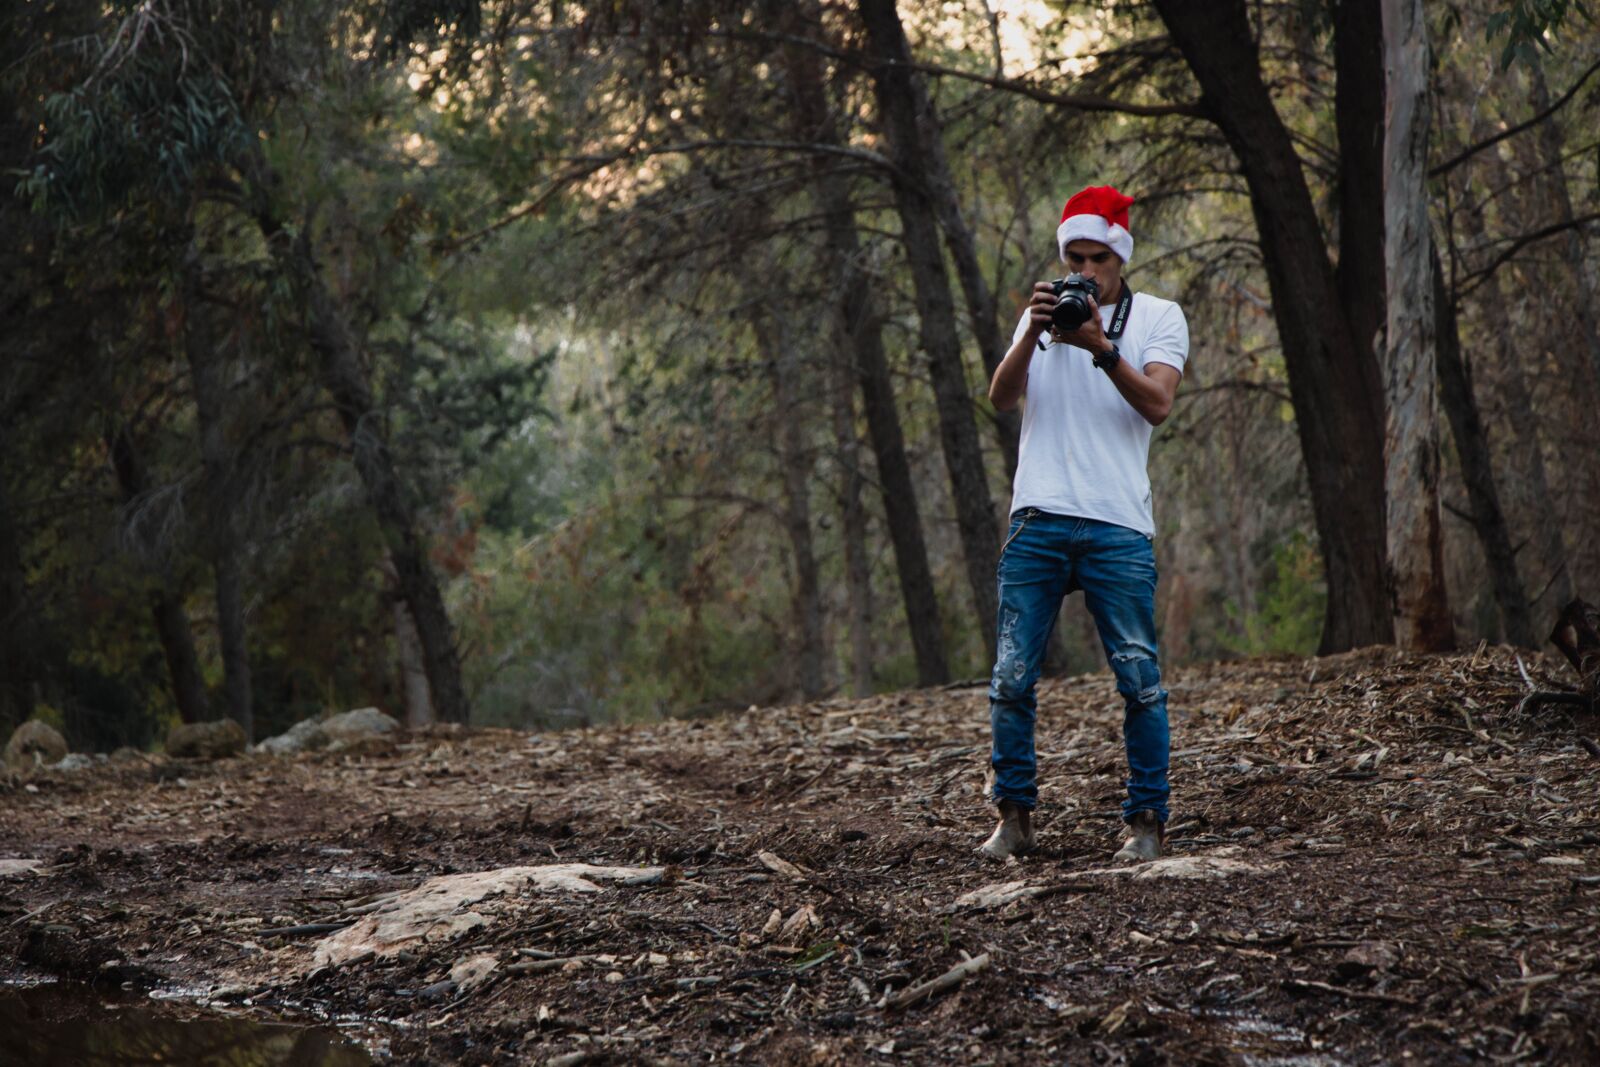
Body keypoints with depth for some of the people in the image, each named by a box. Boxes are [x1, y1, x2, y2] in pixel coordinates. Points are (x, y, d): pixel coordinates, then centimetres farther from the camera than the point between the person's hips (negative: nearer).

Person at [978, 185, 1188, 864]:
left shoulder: (1158, 317, 8)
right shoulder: (1045, 315, 16)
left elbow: (1157, 404, -8)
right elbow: (1002, 397, 1)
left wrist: (1100, 347, -20)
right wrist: (1033, 335, -15)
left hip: (1118, 527, -2)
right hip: (1038, 522, 2)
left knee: (1138, 679, -2)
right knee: (1011, 676, 0)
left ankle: (1147, 821, 6)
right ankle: (1014, 815, 10)